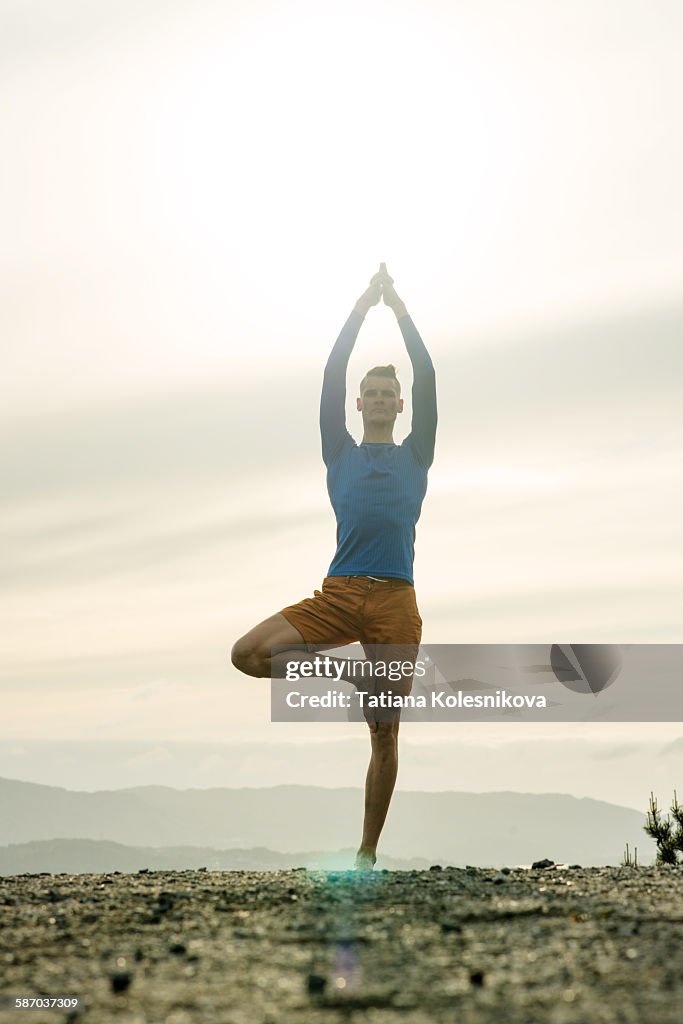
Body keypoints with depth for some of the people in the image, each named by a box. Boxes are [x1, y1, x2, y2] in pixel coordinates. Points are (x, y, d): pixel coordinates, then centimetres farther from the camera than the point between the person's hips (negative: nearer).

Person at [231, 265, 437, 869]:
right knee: (248, 653, -21)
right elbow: (332, 378, 9)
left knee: (385, 733, 0)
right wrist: (362, 308, 10)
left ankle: (368, 854, 9)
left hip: (395, 601, 0)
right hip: (338, 593, 1)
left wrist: (400, 308, 12)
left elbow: (427, 379, 10)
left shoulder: (415, 456, 16)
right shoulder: (342, 453, 16)